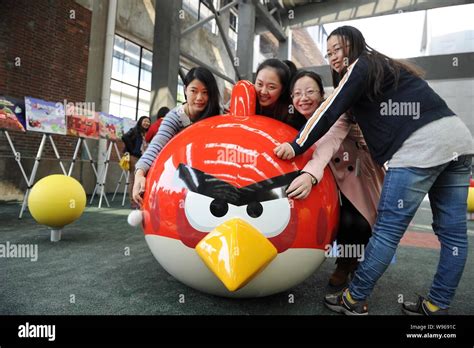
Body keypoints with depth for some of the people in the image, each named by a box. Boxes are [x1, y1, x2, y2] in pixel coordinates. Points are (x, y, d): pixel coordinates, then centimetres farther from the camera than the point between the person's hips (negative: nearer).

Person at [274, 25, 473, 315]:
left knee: (388, 229, -5)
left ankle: (354, 300, 7)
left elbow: (330, 112, -6)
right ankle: (437, 305, 20)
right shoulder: (385, 66, 30)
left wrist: (297, 146, -5)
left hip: (421, 146, -10)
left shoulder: (361, 66, 4)